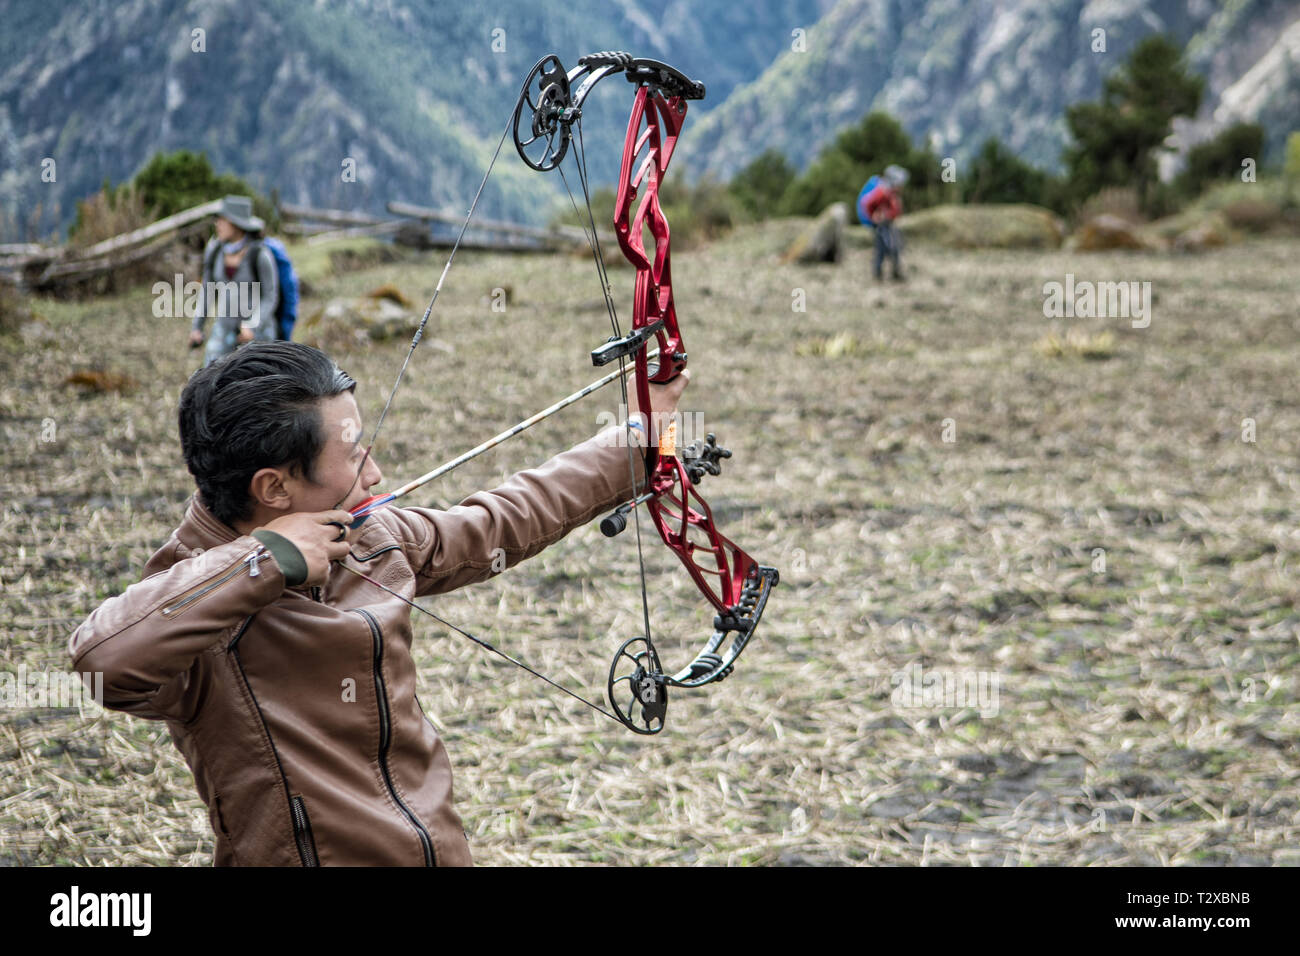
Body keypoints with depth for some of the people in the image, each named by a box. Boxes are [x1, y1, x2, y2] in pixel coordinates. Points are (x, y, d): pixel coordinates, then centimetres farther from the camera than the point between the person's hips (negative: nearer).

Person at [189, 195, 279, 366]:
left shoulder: (260, 254, -18)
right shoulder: (214, 248, -3)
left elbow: (271, 298, -13)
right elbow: (208, 288, 9)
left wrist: (252, 326, -27)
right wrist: (197, 326, 9)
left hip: (257, 331, -4)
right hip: (225, 331, 4)